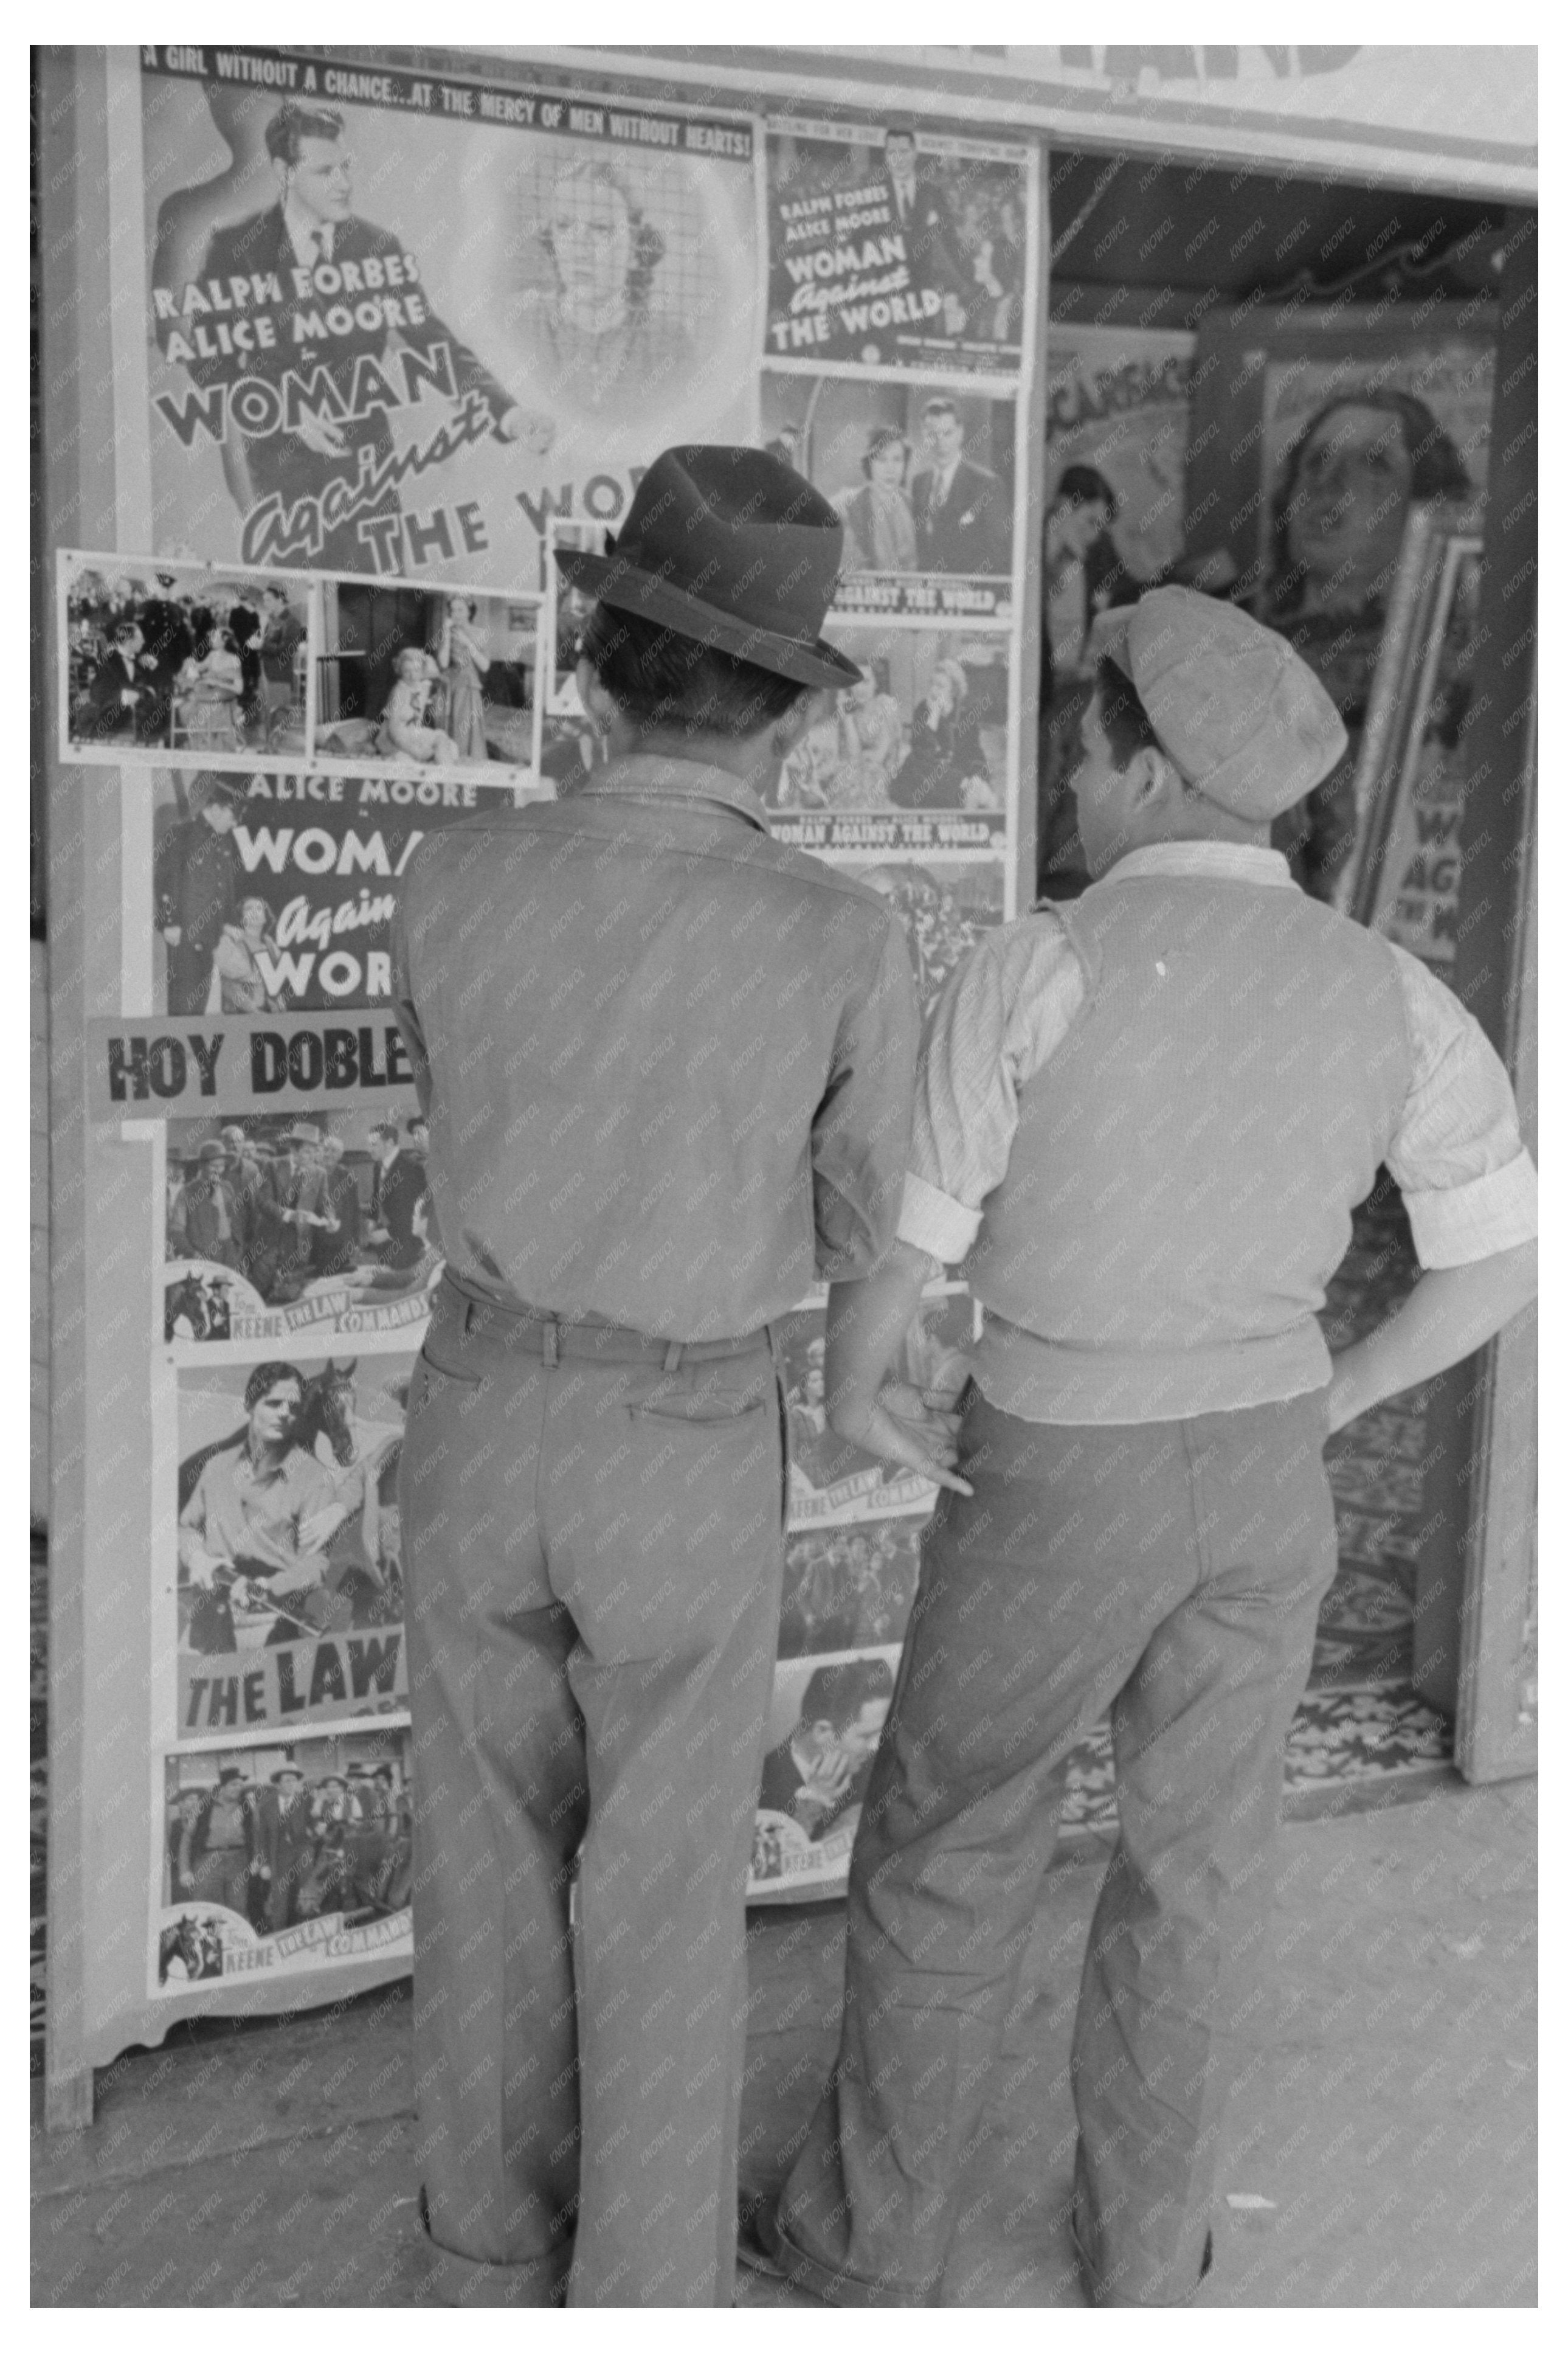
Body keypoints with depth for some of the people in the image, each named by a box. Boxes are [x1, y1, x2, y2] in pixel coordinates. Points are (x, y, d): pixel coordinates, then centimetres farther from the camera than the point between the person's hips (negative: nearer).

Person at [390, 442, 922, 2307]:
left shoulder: (452, 882, -11)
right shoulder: (844, 947, -19)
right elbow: (857, 1234, -2)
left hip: (477, 1422, 3)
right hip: (683, 1468, -3)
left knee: (494, 1844, 21)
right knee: (666, 1888, 14)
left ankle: (499, 2229, 38)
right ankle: (639, 2301, 26)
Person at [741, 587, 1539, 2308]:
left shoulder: (1036, 967, -19)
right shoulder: (1387, 994, -6)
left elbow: (900, 1238, -13)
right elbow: (1507, 1260, -2)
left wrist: (846, 1390, 8)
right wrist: (1317, 1405, 10)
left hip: (1063, 1485, -4)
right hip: (1260, 1472, 4)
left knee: (947, 1845, 15)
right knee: (1196, 1857, 20)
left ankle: (871, 2233, 31)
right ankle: (1140, 2240, 34)